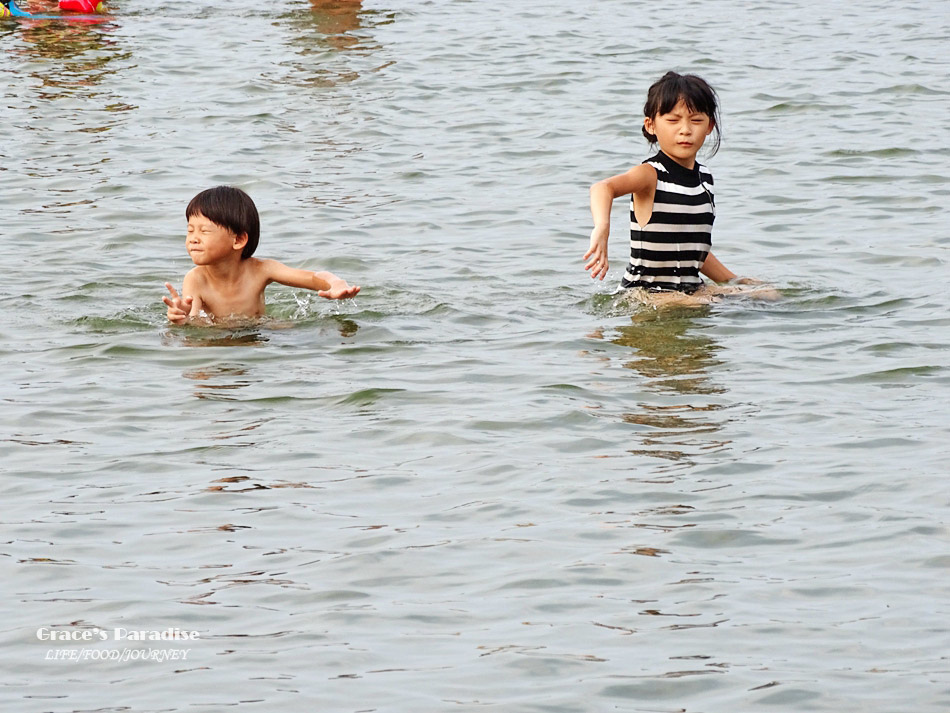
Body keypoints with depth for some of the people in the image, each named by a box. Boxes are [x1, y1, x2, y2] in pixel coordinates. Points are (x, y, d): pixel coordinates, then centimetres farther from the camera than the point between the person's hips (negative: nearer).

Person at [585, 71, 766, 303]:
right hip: (645, 291, -8)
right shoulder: (651, 175, -11)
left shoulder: (703, 178, 12)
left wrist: (733, 281, 25)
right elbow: (602, 188, -33)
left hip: (691, 288, 8)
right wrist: (602, 227, -53)